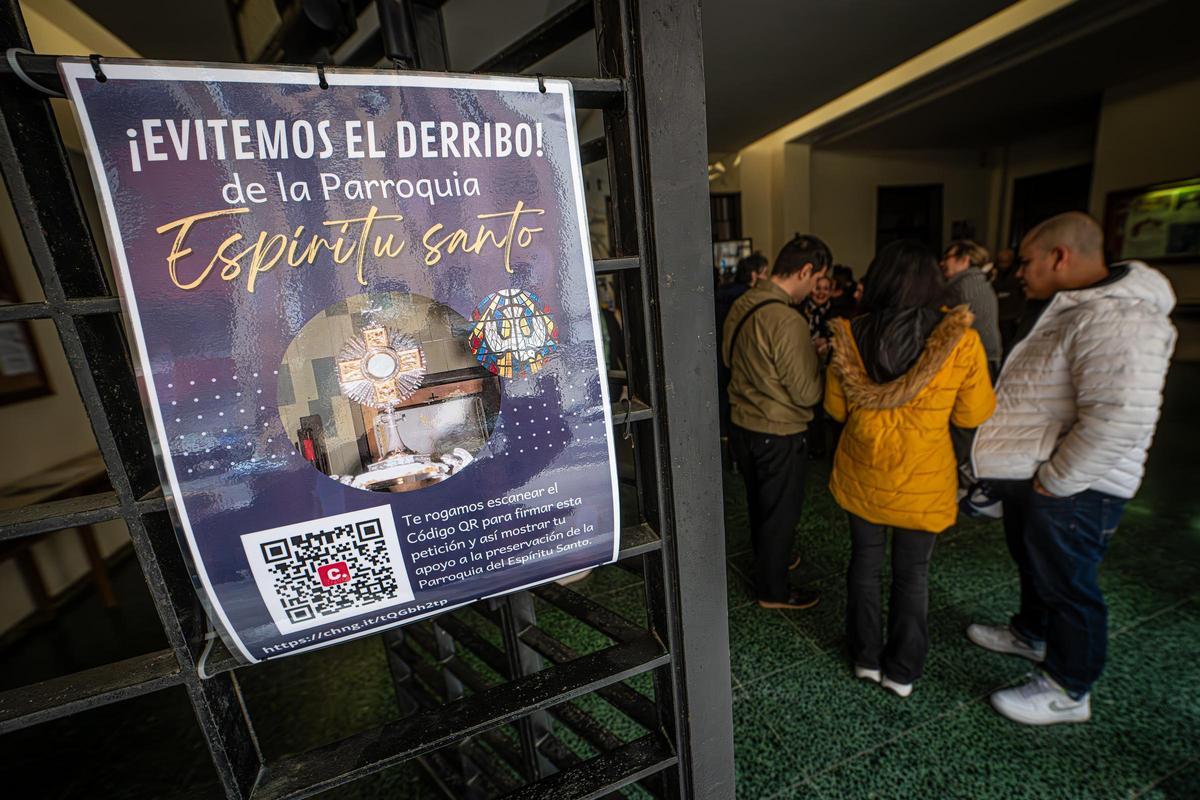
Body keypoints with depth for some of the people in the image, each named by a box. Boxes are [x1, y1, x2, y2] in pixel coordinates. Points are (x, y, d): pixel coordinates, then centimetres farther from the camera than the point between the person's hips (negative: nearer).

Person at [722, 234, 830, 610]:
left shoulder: (741, 305, -1)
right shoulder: (788, 322, -26)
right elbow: (807, 394, -21)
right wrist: (819, 360, -1)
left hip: (741, 424, 8)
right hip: (777, 434, -8)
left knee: (759, 503, 26)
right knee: (781, 511, 13)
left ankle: (767, 561, 48)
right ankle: (773, 589, 32)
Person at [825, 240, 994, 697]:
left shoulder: (850, 336, -13)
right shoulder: (960, 341, -15)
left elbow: (835, 409, -3)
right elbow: (973, 415, -6)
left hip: (861, 476, 1)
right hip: (922, 485, -1)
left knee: (865, 561, 19)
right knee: (912, 573, 17)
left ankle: (866, 658, 35)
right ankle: (902, 671, 33)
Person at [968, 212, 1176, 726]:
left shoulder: (1117, 319, -25)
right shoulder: (1072, 309, 9)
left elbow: (1120, 419, -33)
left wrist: (1053, 482, -23)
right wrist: (1031, 475, 14)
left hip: (1073, 490, -9)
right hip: (1036, 476, 10)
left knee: (1066, 585, 8)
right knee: (1033, 563, 26)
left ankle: (1067, 691, 29)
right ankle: (1031, 634, 49)